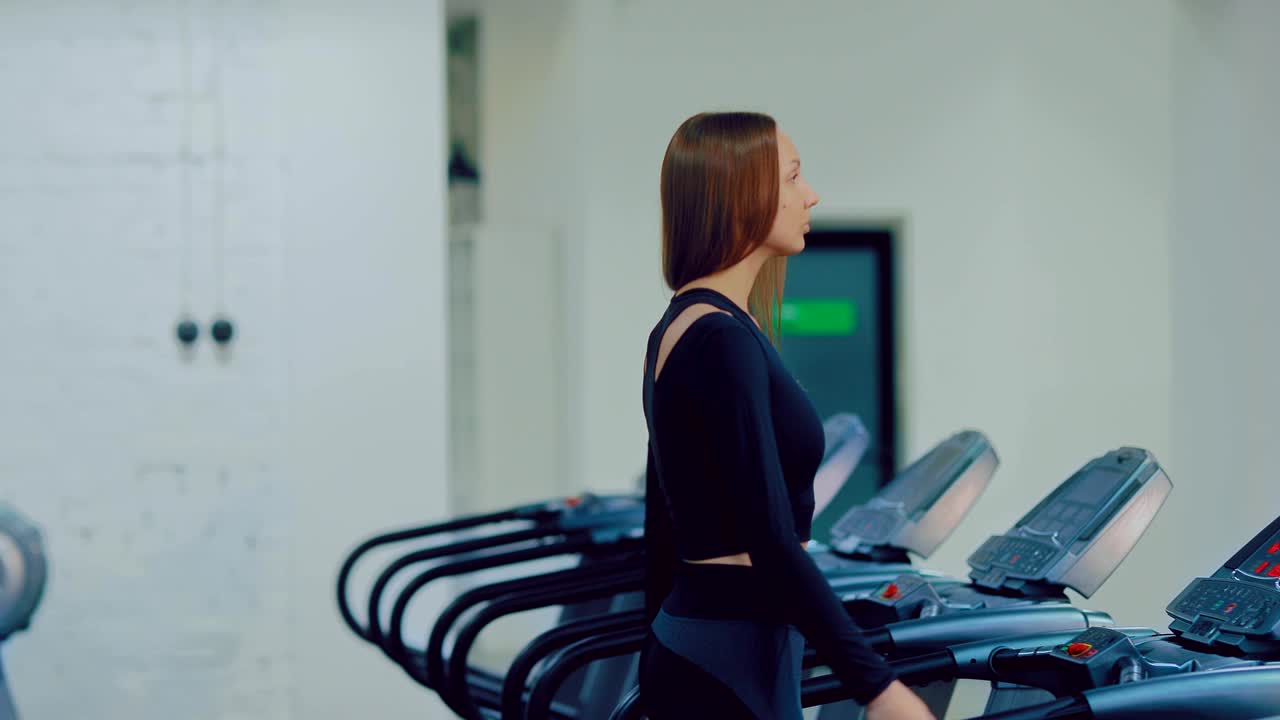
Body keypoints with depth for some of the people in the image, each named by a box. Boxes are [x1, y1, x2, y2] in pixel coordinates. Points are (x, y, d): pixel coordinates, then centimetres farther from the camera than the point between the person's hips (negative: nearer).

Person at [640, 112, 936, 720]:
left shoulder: (679, 326, 12)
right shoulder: (723, 340, -17)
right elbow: (771, 543, -23)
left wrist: (662, 665, 24)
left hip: (690, 651, 9)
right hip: (728, 669, -9)